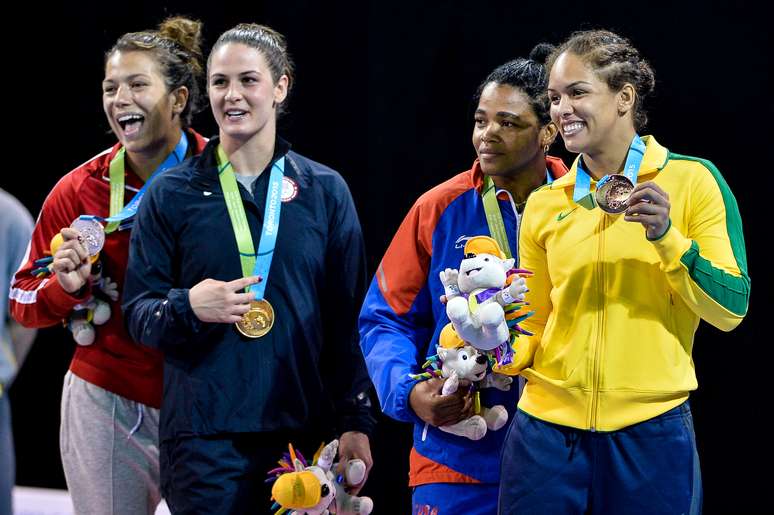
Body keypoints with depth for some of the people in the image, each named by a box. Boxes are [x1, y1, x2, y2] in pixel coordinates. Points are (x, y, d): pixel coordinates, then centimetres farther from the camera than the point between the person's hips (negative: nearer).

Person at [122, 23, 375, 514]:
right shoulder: (171, 196, 4)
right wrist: (188, 307, -17)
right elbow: (138, 314, 4)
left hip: (303, 432, 1)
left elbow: (349, 316, 6)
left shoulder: (325, 191, 6)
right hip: (203, 437, -1)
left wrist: (356, 421, 1)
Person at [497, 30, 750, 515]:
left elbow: (732, 309, -5)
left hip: (652, 432, -2)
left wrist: (665, 236, -16)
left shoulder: (692, 180, -2)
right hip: (548, 426, 3)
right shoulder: (544, 205, 8)